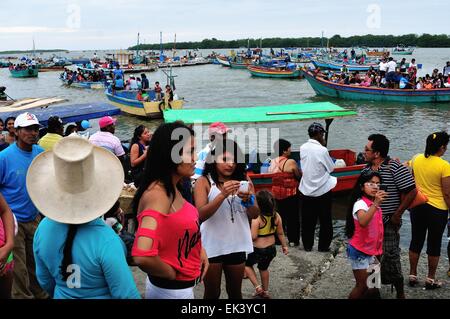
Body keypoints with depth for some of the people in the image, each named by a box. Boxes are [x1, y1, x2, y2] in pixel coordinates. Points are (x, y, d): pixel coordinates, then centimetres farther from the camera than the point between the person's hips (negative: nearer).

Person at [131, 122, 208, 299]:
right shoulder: (158, 193, -25)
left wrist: (200, 249, 4)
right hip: (172, 290, -8)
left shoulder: (171, 189, 1)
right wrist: (173, 274, -20)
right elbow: (143, 257, -36)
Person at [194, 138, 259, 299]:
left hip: (237, 245, 3)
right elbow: (201, 215, -18)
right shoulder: (204, 182, -8)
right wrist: (223, 195, -30)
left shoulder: (244, 181, 3)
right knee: (212, 293, 12)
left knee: (235, 291, 18)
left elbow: (254, 215, 2)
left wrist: (248, 200, -19)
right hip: (212, 246, -3)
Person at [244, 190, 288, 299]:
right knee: (264, 268, 30)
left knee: (247, 264, 22)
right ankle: (265, 292, 42)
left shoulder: (256, 218, -25)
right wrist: (284, 246, 16)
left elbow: (253, 236, -24)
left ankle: (258, 287, 14)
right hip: (272, 249, 6)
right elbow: (280, 233, 3)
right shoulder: (276, 216, -7)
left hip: (258, 250, -6)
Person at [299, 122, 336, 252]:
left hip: (306, 189, 4)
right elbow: (331, 168, -6)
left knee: (307, 220, 13)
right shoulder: (322, 150, -19)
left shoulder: (303, 148, -4)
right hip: (322, 190, -4)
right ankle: (323, 246, 18)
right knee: (325, 220, 11)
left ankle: (307, 245, 22)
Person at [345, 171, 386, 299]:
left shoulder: (374, 204, 7)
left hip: (371, 251, 8)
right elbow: (362, 222, -42)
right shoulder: (360, 203, -20)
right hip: (359, 251, -8)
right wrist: (376, 204, -48)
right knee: (362, 286, 1)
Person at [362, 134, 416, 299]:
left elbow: (411, 191, -17)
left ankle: (400, 293, 16)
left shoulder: (395, 168, -16)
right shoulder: (366, 169, 6)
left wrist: (397, 214, -13)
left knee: (390, 257, -1)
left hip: (388, 222, -7)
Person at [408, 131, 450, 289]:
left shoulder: (416, 159, -3)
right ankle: (431, 279, 21)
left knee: (416, 241, 15)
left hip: (417, 206, 5)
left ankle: (412, 276, 25)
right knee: (434, 244, 10)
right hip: (437, 209, -4)